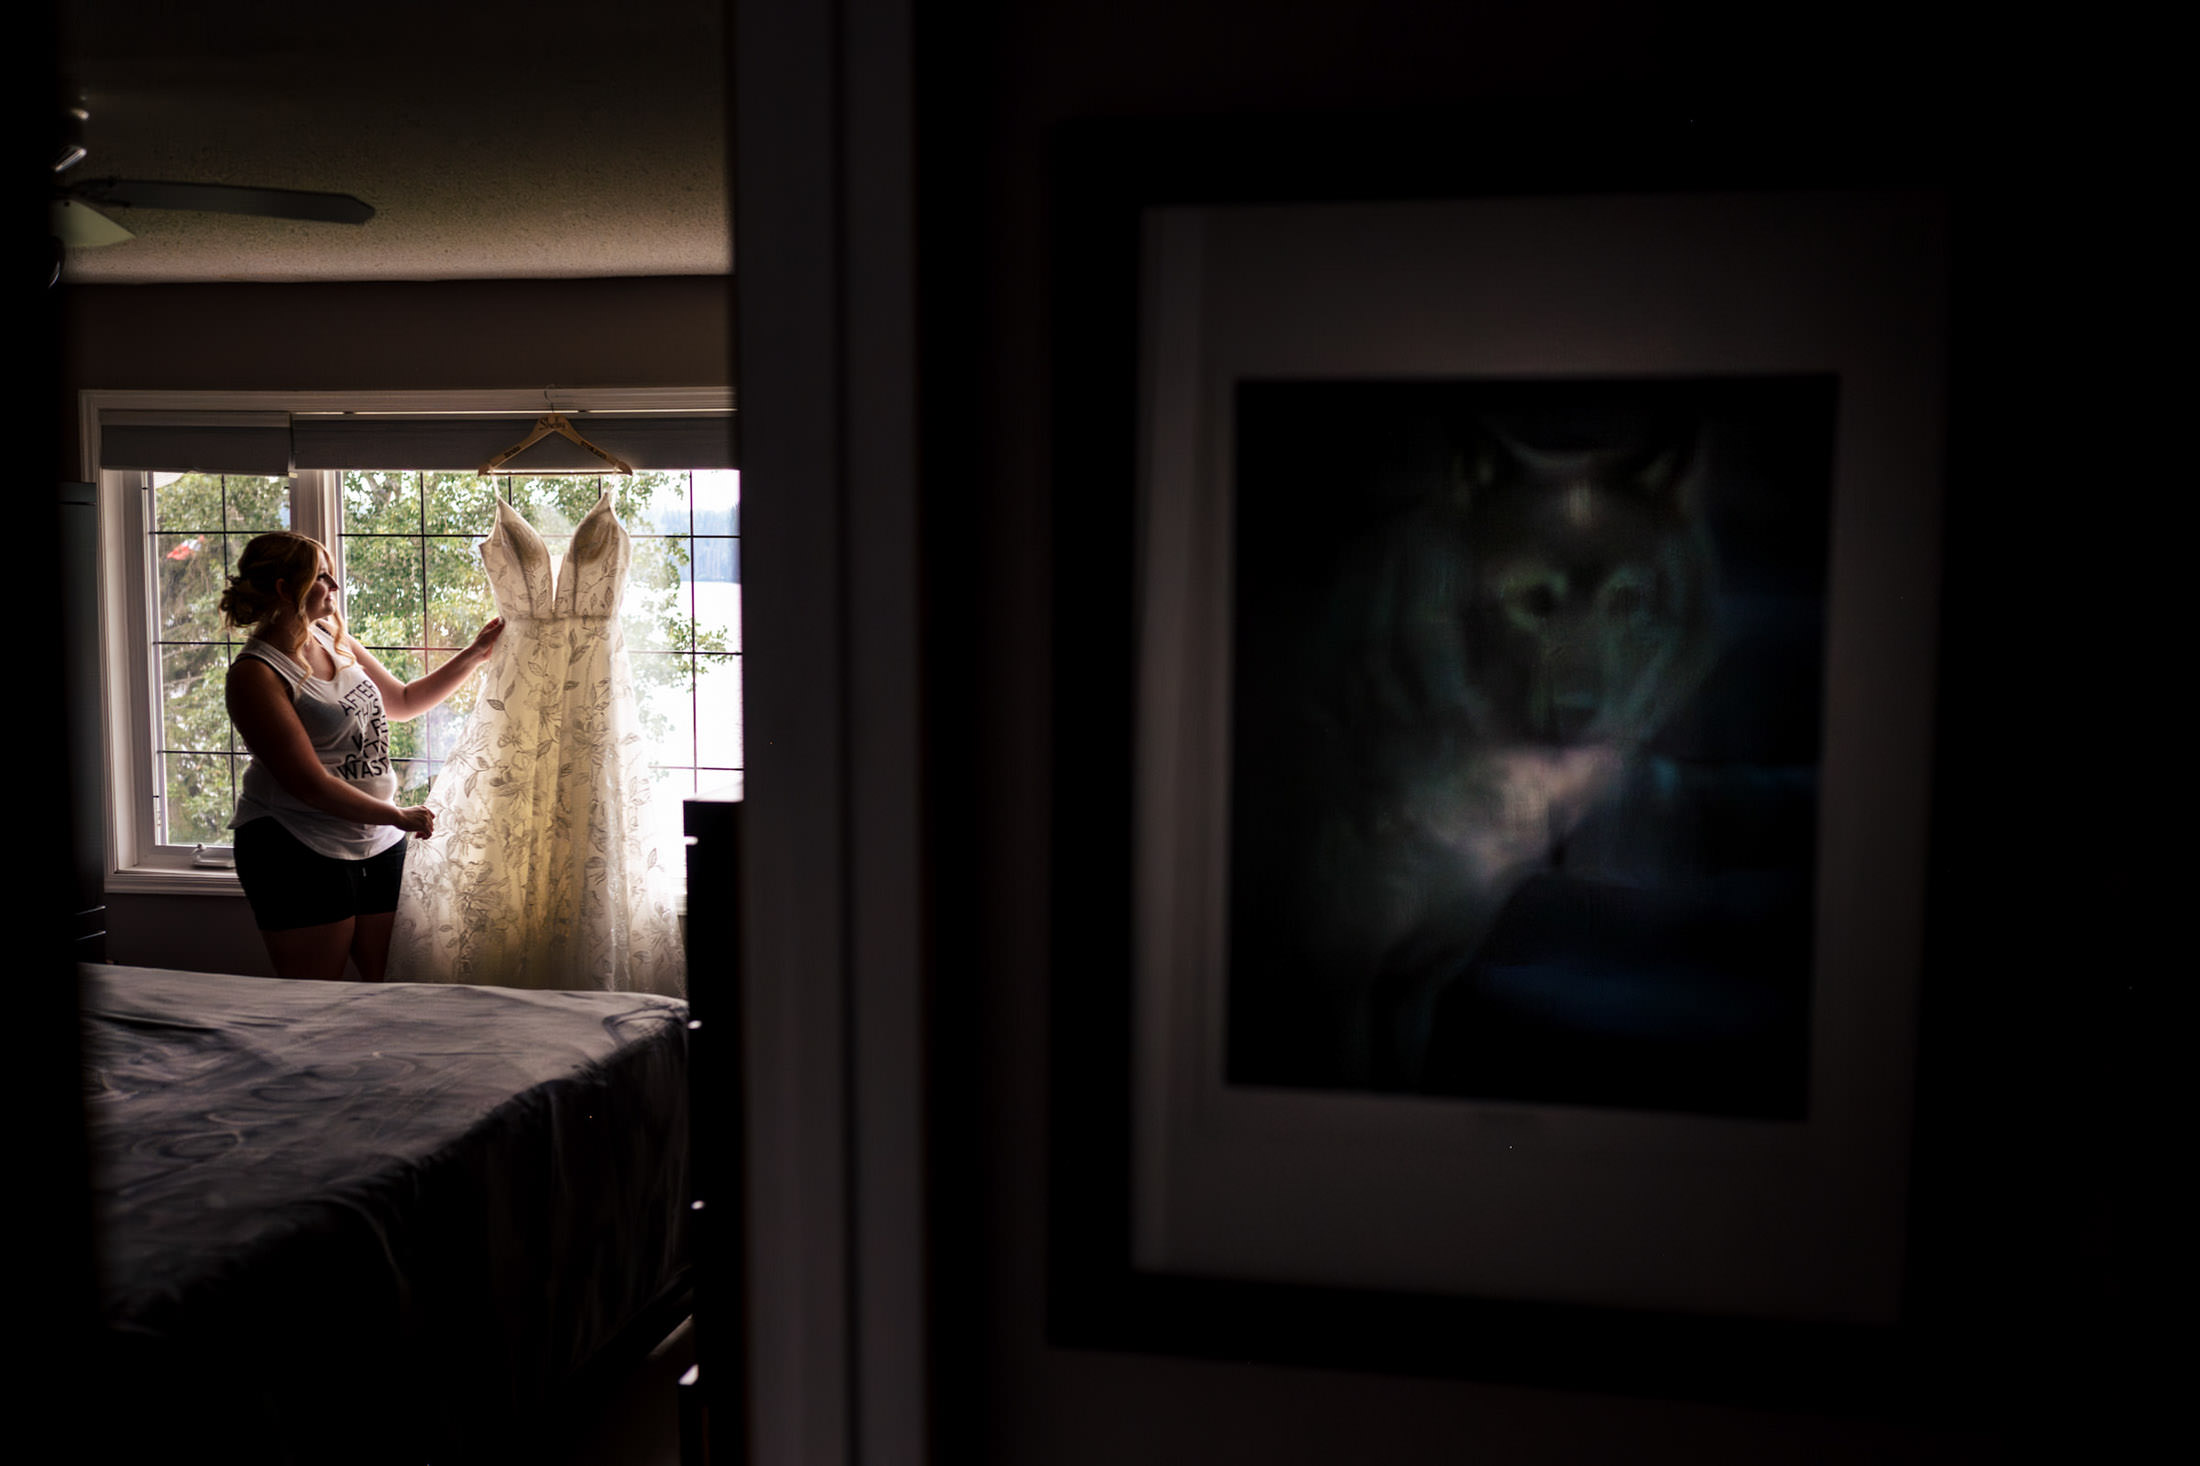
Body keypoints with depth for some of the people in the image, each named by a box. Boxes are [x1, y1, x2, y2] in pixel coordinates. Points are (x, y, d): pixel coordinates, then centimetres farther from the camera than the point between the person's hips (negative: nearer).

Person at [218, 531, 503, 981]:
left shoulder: (334, 641, 9)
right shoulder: (256, 674, -15)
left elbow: (401, 701, 25)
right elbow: (311, 785, -19)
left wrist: (474, 655, 18)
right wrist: (400, 817, -14)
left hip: (377, 843, 7)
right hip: (299, 853, -7)